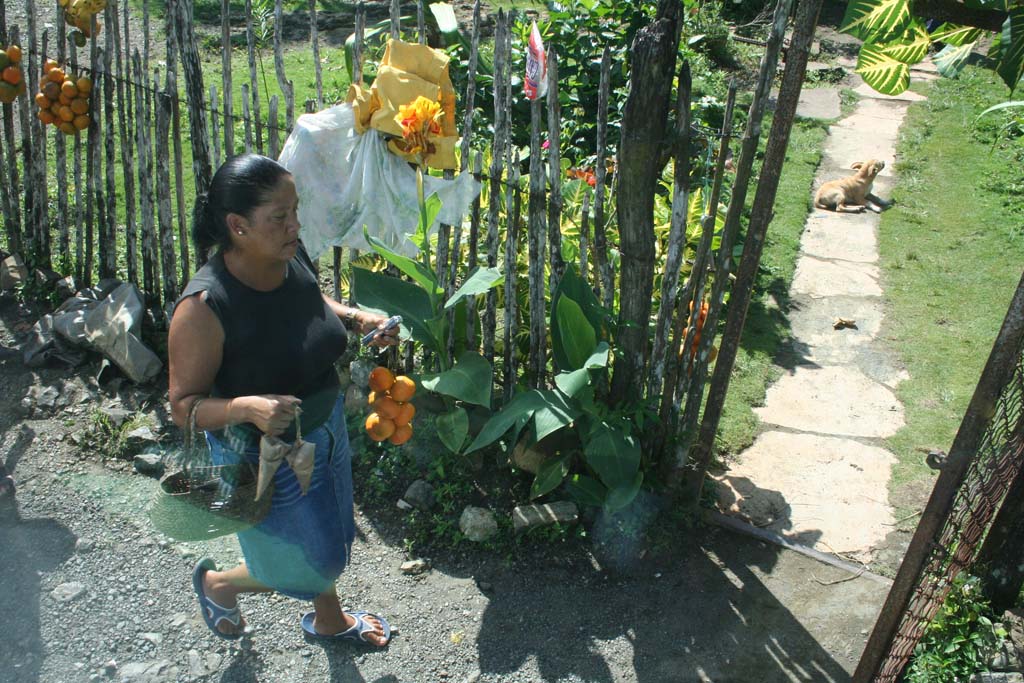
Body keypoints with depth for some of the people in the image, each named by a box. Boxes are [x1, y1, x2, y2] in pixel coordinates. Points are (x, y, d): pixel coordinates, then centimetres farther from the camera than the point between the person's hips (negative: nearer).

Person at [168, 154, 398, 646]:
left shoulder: (292, 257, -13)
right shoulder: (204, 306, -33)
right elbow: (183, 405, -23)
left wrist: (356, 318, -7)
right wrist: (246, 407, -41)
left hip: (326, 430, 7)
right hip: (264, 455, -6)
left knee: (333, 538, 27)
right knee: (313, 566, 14)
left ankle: (329, 620, 59)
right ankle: (216, 583, 45)